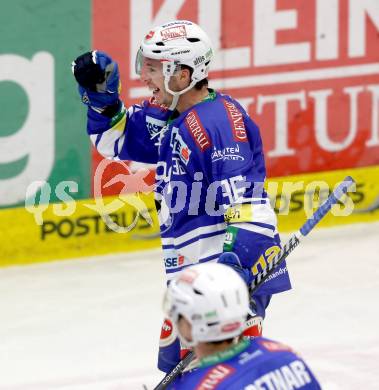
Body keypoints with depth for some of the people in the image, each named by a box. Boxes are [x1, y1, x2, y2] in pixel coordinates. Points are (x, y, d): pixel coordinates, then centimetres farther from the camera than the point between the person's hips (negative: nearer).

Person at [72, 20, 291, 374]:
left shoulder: (219, 119, -17)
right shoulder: (170, 118, 12)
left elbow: (246, 197, -25)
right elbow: (114, 139, 25)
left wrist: (237, 255, -35)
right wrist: (101, 96, 7)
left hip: (233, 271, -10)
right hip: (193, 277, 10)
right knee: (174, 361, 19)